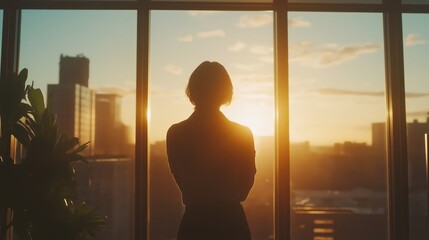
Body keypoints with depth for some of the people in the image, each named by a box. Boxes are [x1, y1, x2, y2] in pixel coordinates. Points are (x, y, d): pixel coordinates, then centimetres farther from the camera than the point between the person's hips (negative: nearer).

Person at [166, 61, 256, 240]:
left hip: (194, 223, 0)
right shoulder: (243, 134, -5)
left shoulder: (175, 134, -5)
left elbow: (181, 179, 7)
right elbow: (247, 180, 6)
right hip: (232, 224, 0)